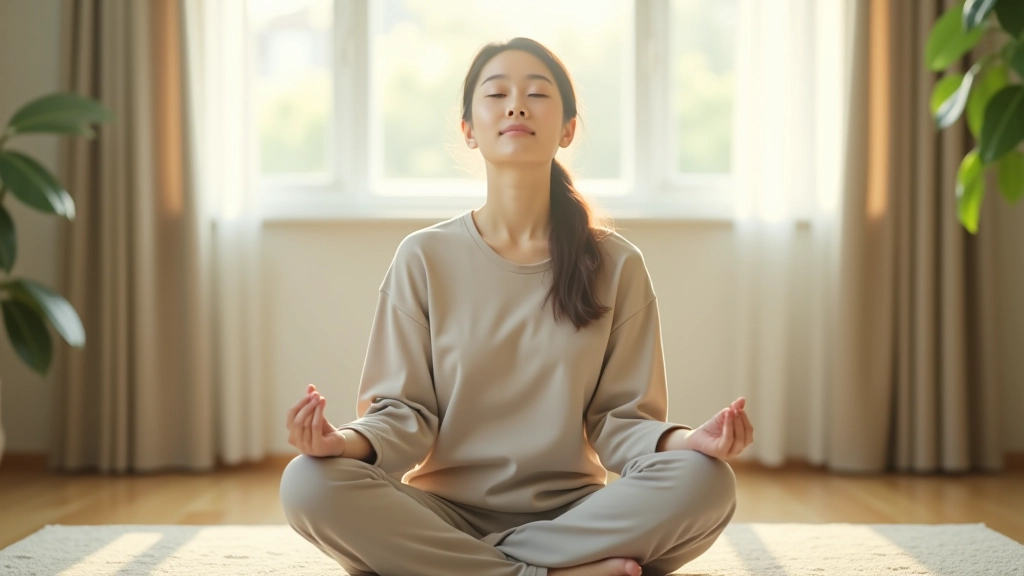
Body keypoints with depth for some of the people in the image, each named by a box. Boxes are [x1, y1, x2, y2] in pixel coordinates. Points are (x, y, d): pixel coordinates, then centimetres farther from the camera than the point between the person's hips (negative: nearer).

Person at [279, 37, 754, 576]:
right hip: (446, 513, 0)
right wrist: (349, 441, -24)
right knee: (310, 482, -29)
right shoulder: (424, 258, 2)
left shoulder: (616, 264, 3)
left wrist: (685, 441, -21)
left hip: (572, 512, 1)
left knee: (705, 482, -29)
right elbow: (405, 414, -1)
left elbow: (618, 418, 1)